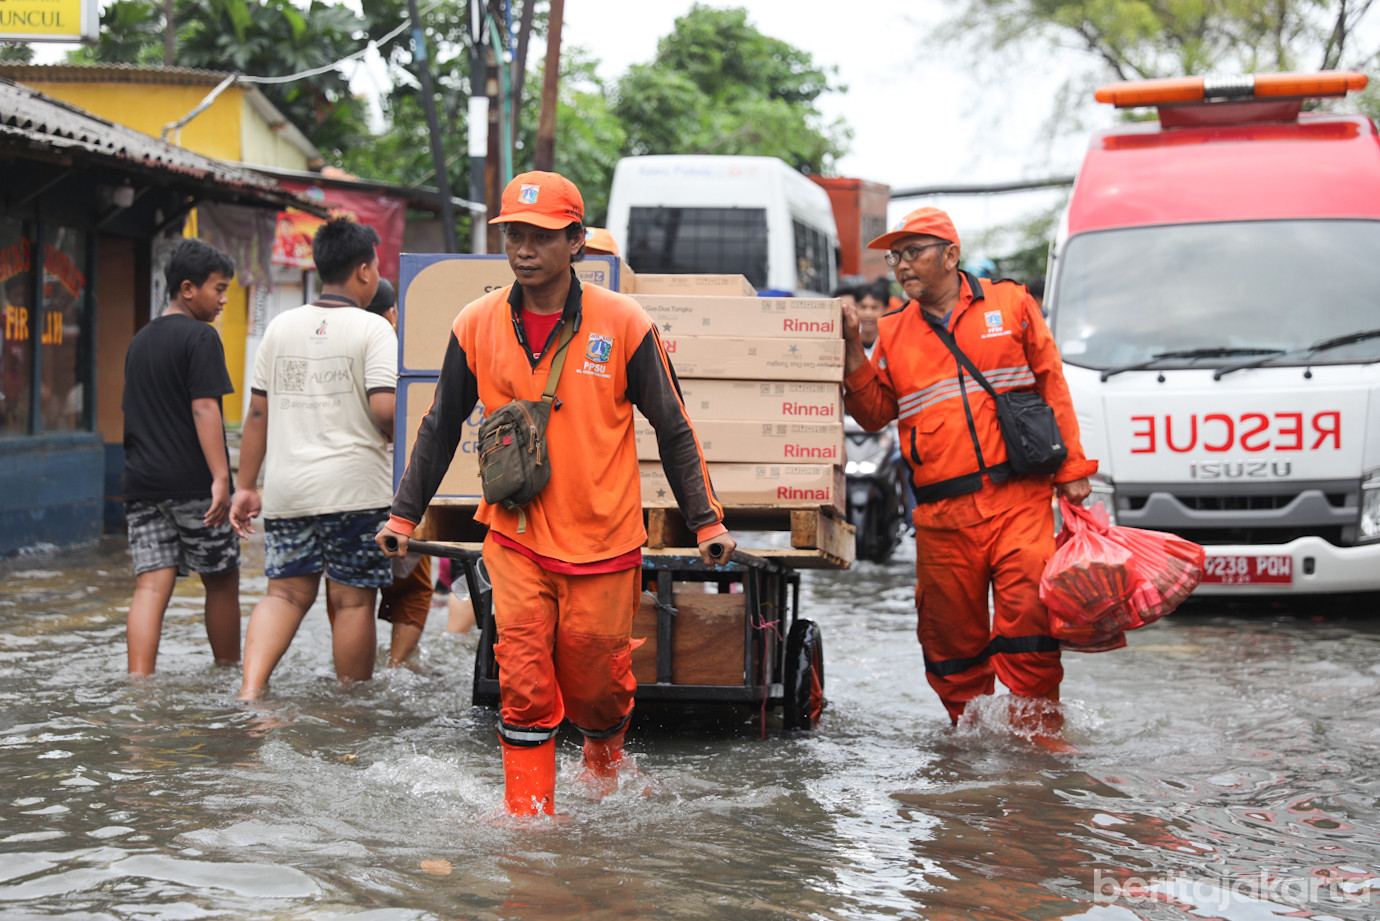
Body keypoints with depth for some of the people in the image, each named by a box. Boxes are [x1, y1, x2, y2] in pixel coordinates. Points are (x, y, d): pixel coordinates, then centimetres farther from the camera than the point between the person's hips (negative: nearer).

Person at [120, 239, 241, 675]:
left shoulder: (139, 341, 17)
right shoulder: (200, 337, -7)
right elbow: (204, 408, -16)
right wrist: (220, 477, -20)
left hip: (142, 481, 6)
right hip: (192, 482, -6)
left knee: (151, 585, -1)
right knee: (222, 581, 9)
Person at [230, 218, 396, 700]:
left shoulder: (280, 326, 9)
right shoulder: (373, 329, -7)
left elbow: (257, 414, 10)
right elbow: (385, 409, -17)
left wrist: (246, 487, 14)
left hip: (287, 487, 5)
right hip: (354, 487, -4)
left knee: (286, 592, 10)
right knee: (352, 599, 4)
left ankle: (250, 687, -9)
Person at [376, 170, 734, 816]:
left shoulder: (623, 325, -7)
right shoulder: (477, 326, -1)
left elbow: (672, 428, 0)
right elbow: (441, 427, 11)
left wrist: (706, 520, 0)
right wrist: (404, 513, 10)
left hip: (602, 542, -1)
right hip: (515, 540, 1)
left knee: (595, 682, 9)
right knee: (523, 683, -7)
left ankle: (604, 762, 40)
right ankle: (527, 810, 4)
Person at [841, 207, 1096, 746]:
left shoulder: (1010, 305, 8)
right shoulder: (893, 333, 14)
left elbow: (1052, 388, 9)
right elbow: (875, 413, 12)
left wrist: (1071, 470, 4)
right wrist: (853, 354, -2)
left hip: (1020, 496, -2)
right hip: (942, 512, 2)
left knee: (1027, 611, -12)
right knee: (951, 629, 4)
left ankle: (1038, 727, -1)